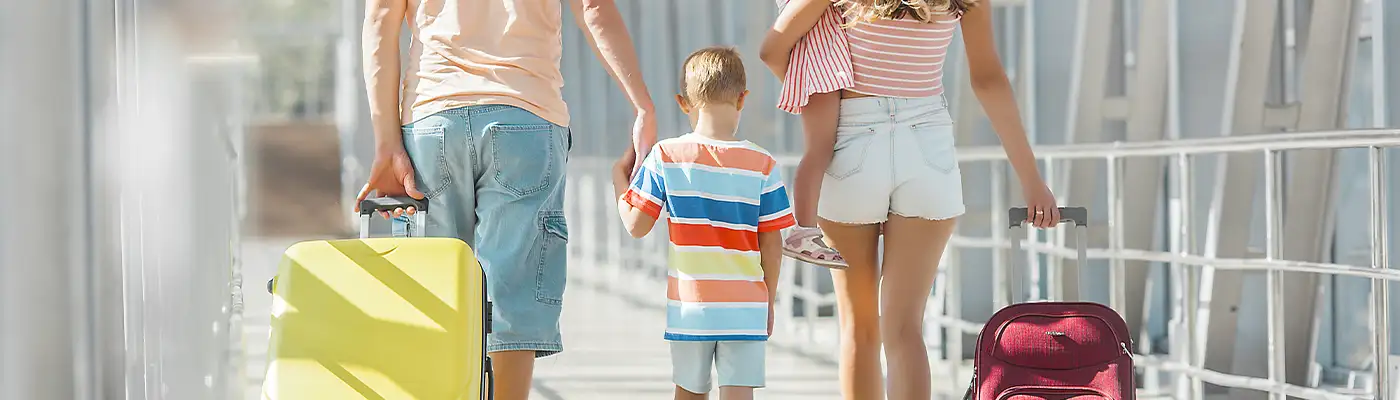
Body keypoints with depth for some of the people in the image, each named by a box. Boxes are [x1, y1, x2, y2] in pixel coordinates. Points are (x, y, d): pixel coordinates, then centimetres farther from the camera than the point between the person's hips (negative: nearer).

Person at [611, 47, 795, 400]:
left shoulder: (665, 157, -5)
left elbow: (636, 226, -2)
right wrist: (768, 303, 11)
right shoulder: (762, 165, -4)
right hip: (746, 307, -1)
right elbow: (772, 245, -1)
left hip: (689, 308, 1)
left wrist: (618, 178, 15)